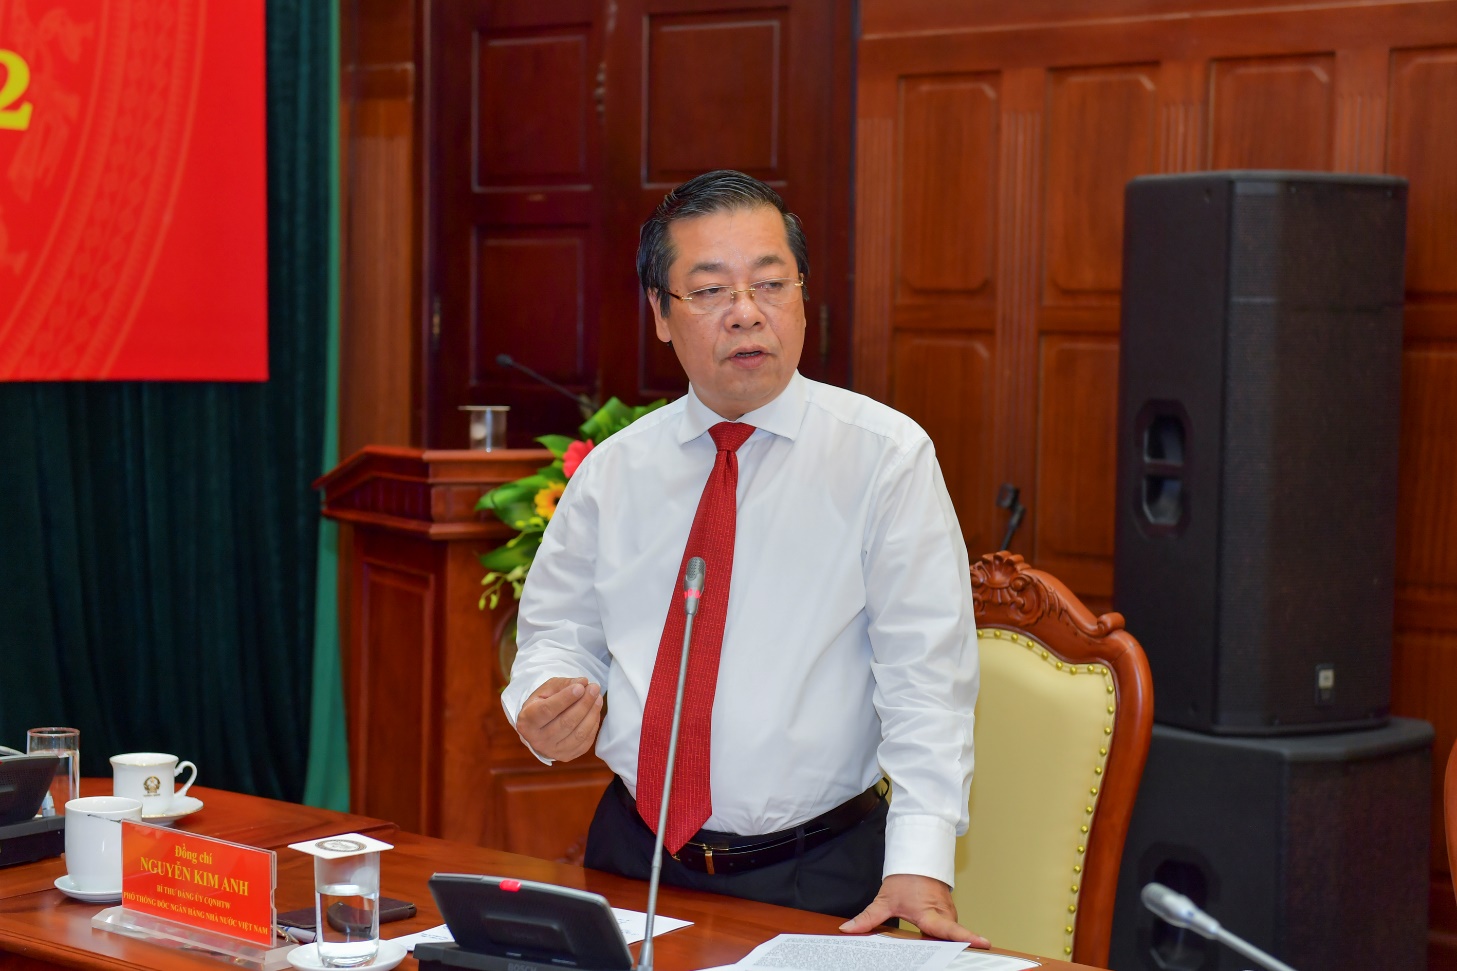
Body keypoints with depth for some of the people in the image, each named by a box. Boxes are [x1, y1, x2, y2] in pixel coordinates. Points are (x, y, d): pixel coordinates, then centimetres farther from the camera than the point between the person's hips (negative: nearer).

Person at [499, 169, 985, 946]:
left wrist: (919, 868, -19)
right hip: (632, 854, 3)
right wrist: (544, 709, -8)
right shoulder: (613, 469, 8)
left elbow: (925, 674, -9)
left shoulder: (886, 456, -4)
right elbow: (560, 631, 16)